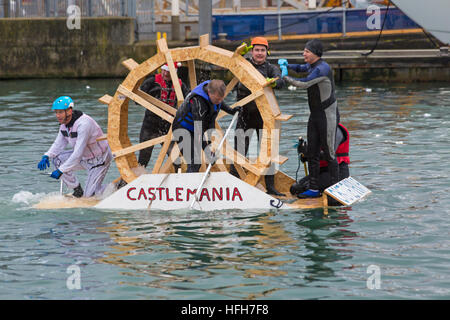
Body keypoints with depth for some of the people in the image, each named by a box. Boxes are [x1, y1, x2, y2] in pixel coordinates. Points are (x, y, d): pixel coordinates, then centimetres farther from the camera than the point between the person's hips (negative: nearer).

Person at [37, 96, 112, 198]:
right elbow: (58, 144, 4)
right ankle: (77, 191, 2)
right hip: (84, 157, 8)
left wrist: (61, 170, -36)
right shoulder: (64, 124, -5)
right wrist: (46, 156, -16)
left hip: (100, 159, -8)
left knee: (90, 195, -10)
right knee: (57, 159, -10)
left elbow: (78, 154, -36)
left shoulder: (83, 124, -33)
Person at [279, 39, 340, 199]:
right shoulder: (312, 66, 9)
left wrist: (285, 77, -11)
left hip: (328, 115, -9)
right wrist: (287, 65, 9)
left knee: (329, 153, -5)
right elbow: (301, 68, 30)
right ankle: (314, 189, 11)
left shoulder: (323, 69, -21)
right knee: (312, 152, 7)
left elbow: (303, 83, -26)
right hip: (315, 115, 9)